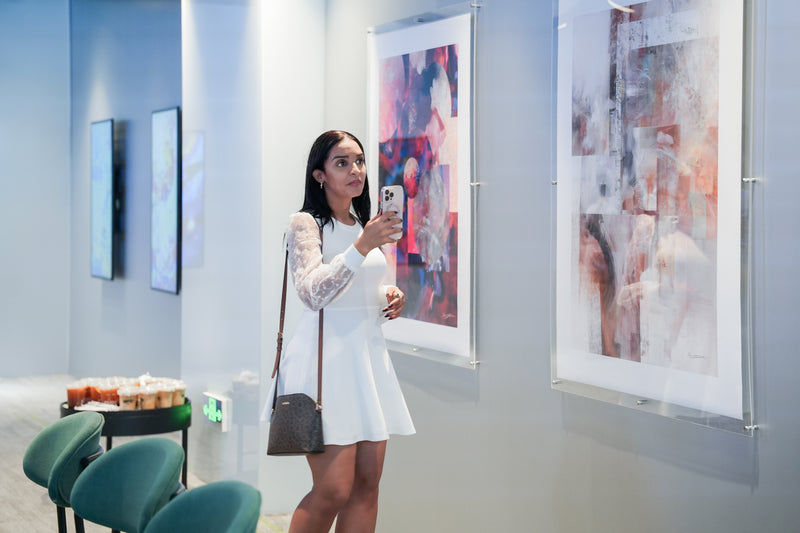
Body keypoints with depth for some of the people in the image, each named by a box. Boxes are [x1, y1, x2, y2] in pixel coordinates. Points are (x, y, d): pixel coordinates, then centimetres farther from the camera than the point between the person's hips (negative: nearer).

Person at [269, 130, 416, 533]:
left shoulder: (364, 225, 17)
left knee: (367, 484, 4)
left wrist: (388, 298, 9)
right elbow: (313, 293, -20)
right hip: (326, 358, -7)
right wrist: (362, 247, -27)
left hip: (368, 353, 8)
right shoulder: (306, 223, -6)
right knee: (333, 490, -10)